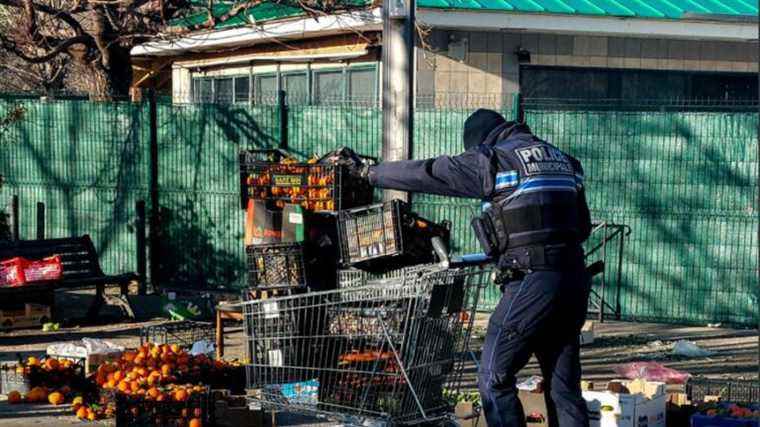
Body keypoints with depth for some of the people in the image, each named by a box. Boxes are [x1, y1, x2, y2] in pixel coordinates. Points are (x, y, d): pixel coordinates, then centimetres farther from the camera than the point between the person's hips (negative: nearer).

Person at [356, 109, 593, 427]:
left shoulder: (494, 159, -2)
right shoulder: (562, 159, 19)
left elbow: (427, 173, 5)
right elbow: (582, 226, 22)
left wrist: (374, 174, 18)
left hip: (531, 282, -7)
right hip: (574, 279, 7)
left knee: (494, 378, 2)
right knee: (563, 385, 10)